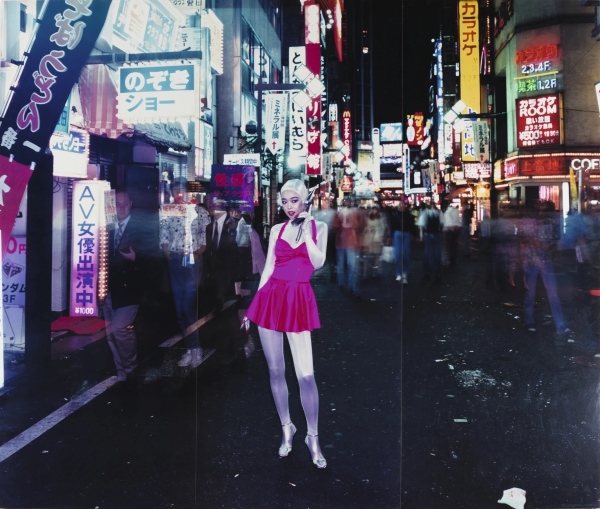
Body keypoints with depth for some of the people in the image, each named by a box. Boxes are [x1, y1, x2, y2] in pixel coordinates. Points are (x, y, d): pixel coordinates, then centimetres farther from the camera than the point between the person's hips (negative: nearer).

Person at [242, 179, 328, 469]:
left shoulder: (318, 227, 5)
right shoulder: (277, 230, 10)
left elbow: (318, 263, -8)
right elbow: (267, 269, 11)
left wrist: (306, 230, -11)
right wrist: (254, 305, 9)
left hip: (298, 302, -3)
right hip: (271, 298, 3)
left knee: (306, 375, -6)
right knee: (275, 370, 8)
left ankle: (313, 437, 12)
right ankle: (287, 428, 27)